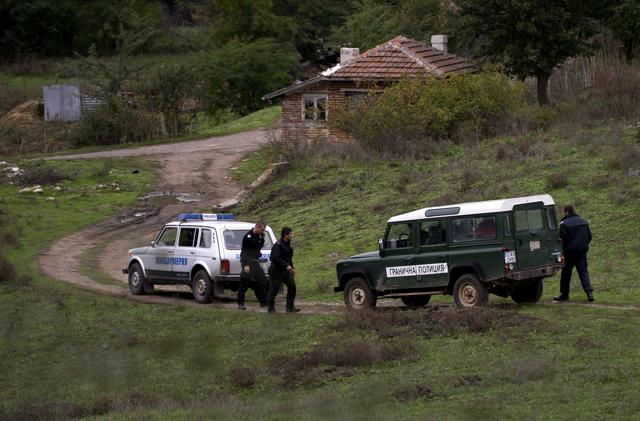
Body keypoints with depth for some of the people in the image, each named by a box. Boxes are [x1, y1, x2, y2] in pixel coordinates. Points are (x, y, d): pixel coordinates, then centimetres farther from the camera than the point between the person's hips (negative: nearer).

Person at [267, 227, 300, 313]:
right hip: (276, 270, -8)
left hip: (286, 270, 8)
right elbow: (276, 258, -27)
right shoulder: (278, 245, -17)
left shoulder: (287, 244, 12)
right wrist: (287, 266, -30)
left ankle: (290, 307, 3)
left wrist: (292, 268, 20)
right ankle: (271, 308, 10)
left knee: (292, 286, -2)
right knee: (274, 290, -1)